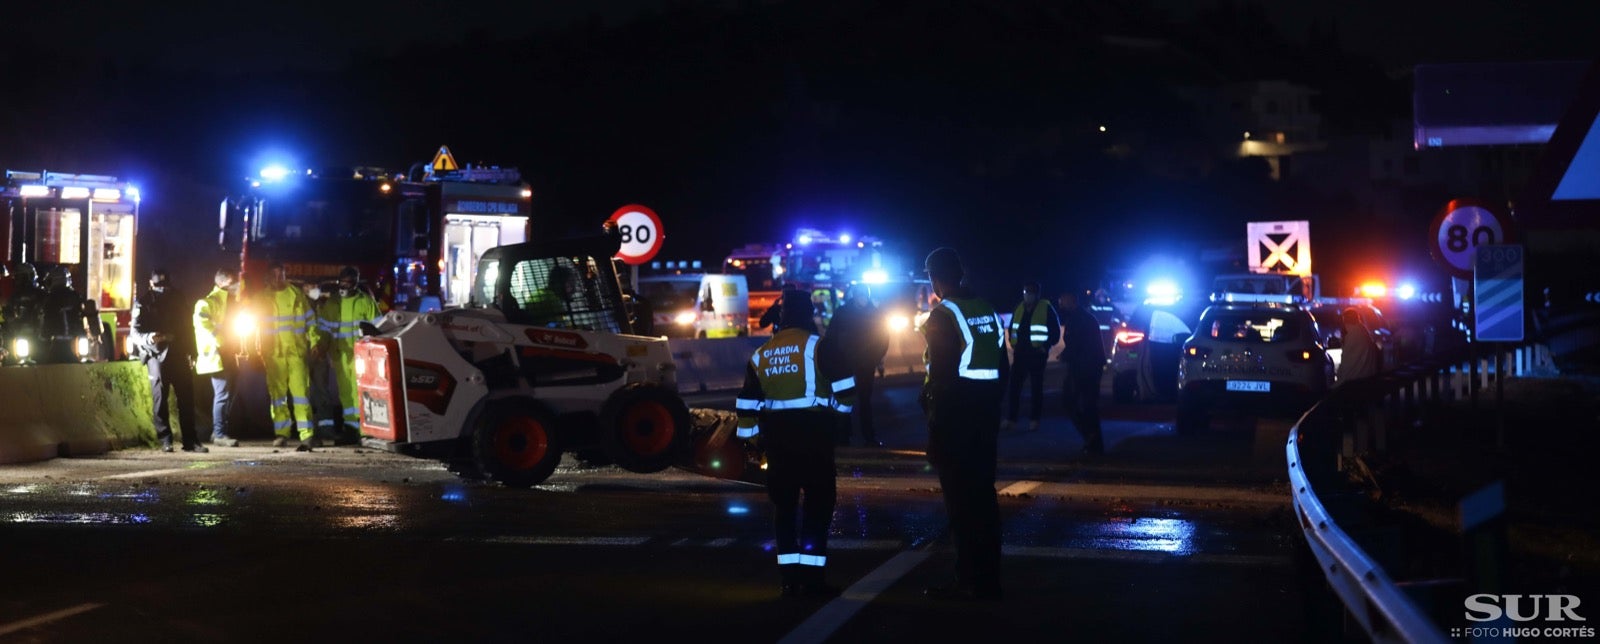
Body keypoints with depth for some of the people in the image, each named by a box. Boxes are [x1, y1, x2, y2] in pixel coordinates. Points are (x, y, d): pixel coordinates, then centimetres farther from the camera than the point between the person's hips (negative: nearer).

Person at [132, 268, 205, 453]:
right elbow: (136, 332, -5)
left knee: (186, 396, 2)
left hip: (178, 354, 4)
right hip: (156, 354, -4)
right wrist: (149, 339, -27)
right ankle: (165, 439, -1)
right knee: (160, 395, -7)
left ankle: (190, 440, 6)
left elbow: (188, 327, 17)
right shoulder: (143, 301, 0)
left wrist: (191, 353, 12)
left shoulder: (178, 298, 13)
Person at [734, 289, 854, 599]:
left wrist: (749, 435, 20)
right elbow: (844, 387, -9)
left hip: (776, 433, 5)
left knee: (783, 502, 11)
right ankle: (811, 577, -5)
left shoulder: (760, 354, 11)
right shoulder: (817, 345, -6)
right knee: (819, 501, 0)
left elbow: (747, 403, 12)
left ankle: (789, 576, 11)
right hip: (814, 429, -5)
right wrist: (841, 405, 11)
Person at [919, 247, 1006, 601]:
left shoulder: (943, 316, -12)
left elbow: (940, 372, -16)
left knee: (960, 498, -3)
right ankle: (988, 578, 18)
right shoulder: (988, 310, 9)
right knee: (983, 495, 12)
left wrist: (930, 410, -10)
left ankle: (970, 581, -1)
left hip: (954, 414, -7)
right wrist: (992, 404, 18)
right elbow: (1003, 365, 12)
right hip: (986, 412, 7)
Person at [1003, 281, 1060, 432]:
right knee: (1014, 385, 1)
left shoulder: (1046, 309, -7)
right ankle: (1010, 418, 5)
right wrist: (1013, 344, 8)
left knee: (1036, 387, 3)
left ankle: (1034, 420, 8)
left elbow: (1055, 332, -5)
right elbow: (1012, 329, 20)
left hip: (1037, 354, -4)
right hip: (1020, 353, 4)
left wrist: (1046, 347, -9)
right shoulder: (1019, 309, 8)